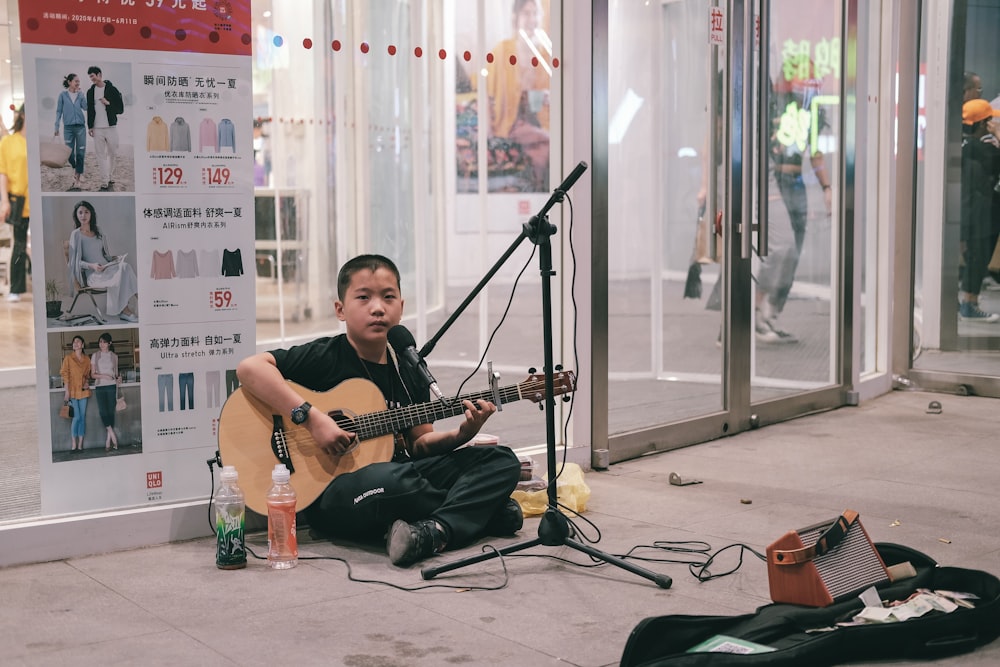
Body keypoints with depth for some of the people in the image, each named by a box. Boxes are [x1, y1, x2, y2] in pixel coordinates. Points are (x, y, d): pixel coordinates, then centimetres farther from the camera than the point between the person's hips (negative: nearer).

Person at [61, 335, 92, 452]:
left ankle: (80, 444, 8)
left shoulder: (87, 359, 10)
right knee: (76, 417, -9)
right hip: (72, 390, -4)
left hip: (83, 391, 4)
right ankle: (74, 444, 0)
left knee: (82, 417, 3)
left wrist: (87, 382, -1)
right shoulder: (68, 358, -1)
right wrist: (67, 390, -11)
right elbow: (65, 374, -4)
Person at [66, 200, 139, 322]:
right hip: (92, 274, -5)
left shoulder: (98, 231, 18)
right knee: (118, 276, -33)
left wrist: (113, 258, 2)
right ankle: (124, 311, -31)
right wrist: (91, 265, -18)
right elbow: (75, 261, -2)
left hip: (106, 267, 5)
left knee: (125, 266, -28)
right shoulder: (76, 234, 2)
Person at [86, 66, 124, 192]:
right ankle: (105, 183, -1)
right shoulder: (90, 92, 10)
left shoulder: (112, 89, 0)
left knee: (112, 154, 4)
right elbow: (89, 110, 14)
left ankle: (111, 179, 18)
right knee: (101, 156, -1)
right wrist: (90, 126, 7)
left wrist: (108, 103, -13)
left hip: (111, 127, -2)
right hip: (97, 129, 2)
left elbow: (121, 108, 0)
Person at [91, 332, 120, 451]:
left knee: (111, 412, -1)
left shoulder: (114, 356, 9)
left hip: (111, 386, 0)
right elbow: (92, 374, 5)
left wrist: (118, 378, -5)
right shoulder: (95, 356, 6)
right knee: (103, 412, -13)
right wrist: (103, 376, -12)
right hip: (100, 387, 0)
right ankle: (113, 435, -7)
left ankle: (108, 440, 3)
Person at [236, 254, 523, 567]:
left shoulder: (409, 370, 10)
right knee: (395, 480, -41)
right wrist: (311, 418, -27)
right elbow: (249, 367, -21)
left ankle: (434, 532, -28)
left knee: (502, 461, -5)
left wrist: (460, 434, -5)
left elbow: (419, 444, 15)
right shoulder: (325, 357, -8)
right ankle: (482, 511, -11)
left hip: (399, 471, 7)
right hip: (329, 492, -7)